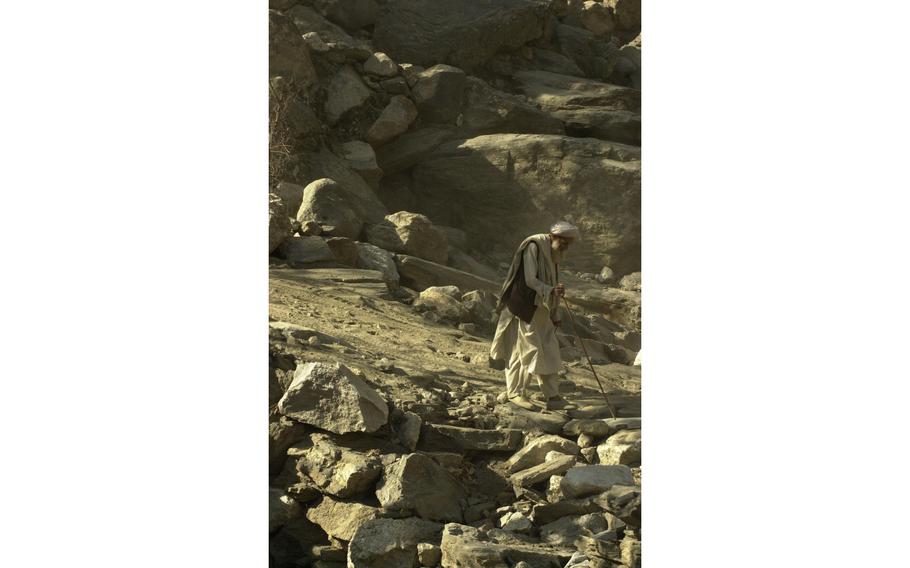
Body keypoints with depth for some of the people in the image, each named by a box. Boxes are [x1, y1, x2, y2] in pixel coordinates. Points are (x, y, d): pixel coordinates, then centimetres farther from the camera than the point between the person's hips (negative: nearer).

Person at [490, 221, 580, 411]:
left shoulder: (553, 254, 12)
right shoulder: (533, 247, -14)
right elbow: (529, 280, -22)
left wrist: (554, 315, 18)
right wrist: (551, 291, -37)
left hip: (540, 311, 8)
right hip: (524, 308, -8)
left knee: (550, 352, 4)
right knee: (528, 349, -6)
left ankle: (553, 398, 5)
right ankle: (515, 393, 7)